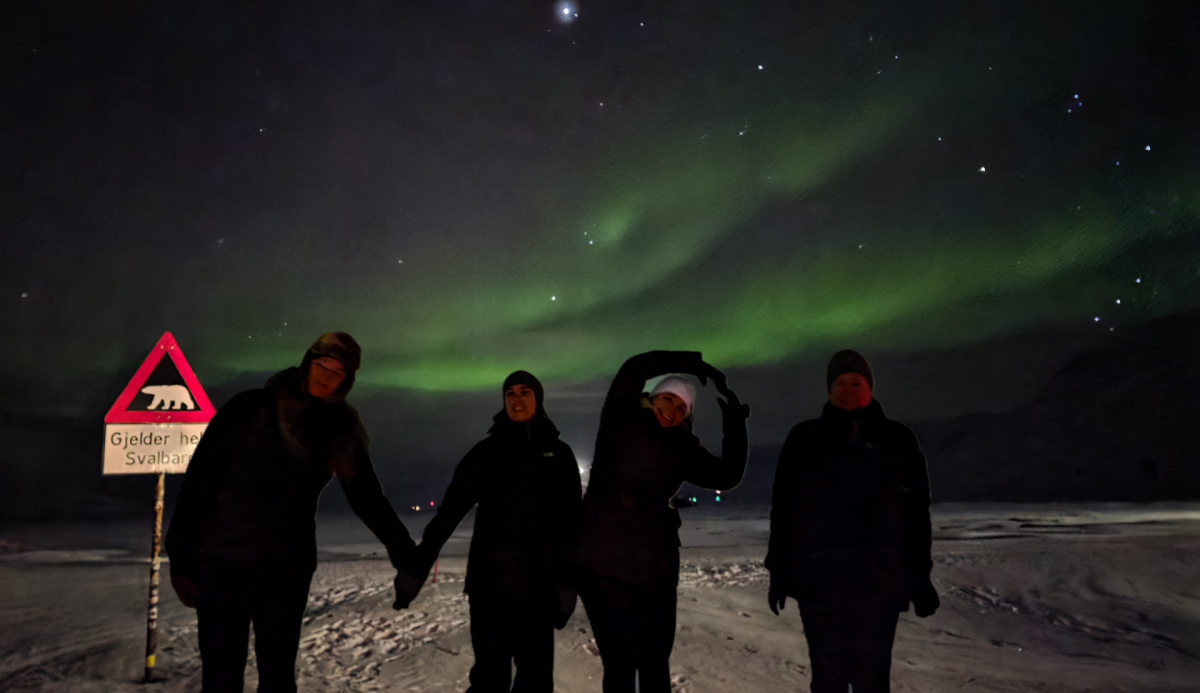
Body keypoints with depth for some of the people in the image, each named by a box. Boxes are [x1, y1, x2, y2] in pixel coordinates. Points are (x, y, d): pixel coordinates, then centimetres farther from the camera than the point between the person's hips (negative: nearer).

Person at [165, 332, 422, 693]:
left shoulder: (339, 430, 2)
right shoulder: (250, 408, -6)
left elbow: (368, 498, 7)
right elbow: (198, 480, -6)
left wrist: (408, 559, 3)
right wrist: (181, 559, -9)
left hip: (287, 566, 2)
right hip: (221, 561, -2)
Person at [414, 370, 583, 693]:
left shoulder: (559, 453, 8)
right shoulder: (486, 451, 7)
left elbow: (572, 520, 6)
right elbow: (451, 508, 1)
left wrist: (568, 582, 0)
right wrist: (419, 562, -9)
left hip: (540, 581, 0)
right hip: (490, 578, 0)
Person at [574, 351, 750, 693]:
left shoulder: (681, 450, 9)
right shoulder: (621, 425, -1)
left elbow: (727, 475, 5)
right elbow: (633, 369, -13)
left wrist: (735, 426, -1)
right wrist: (691, 363, -10)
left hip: (655, 568, 3)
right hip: (604, 566, -3)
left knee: (655, 662, 7)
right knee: (620, 663, 0)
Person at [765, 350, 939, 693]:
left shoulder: (897, 438, 8)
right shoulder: (805, 438, 7)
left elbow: (917, 509, 8)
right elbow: (783, 506, 7)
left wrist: (920, 575, 4)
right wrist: (778, 570, 3)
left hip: (880, 578, 0)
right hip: (818, 575, 0)